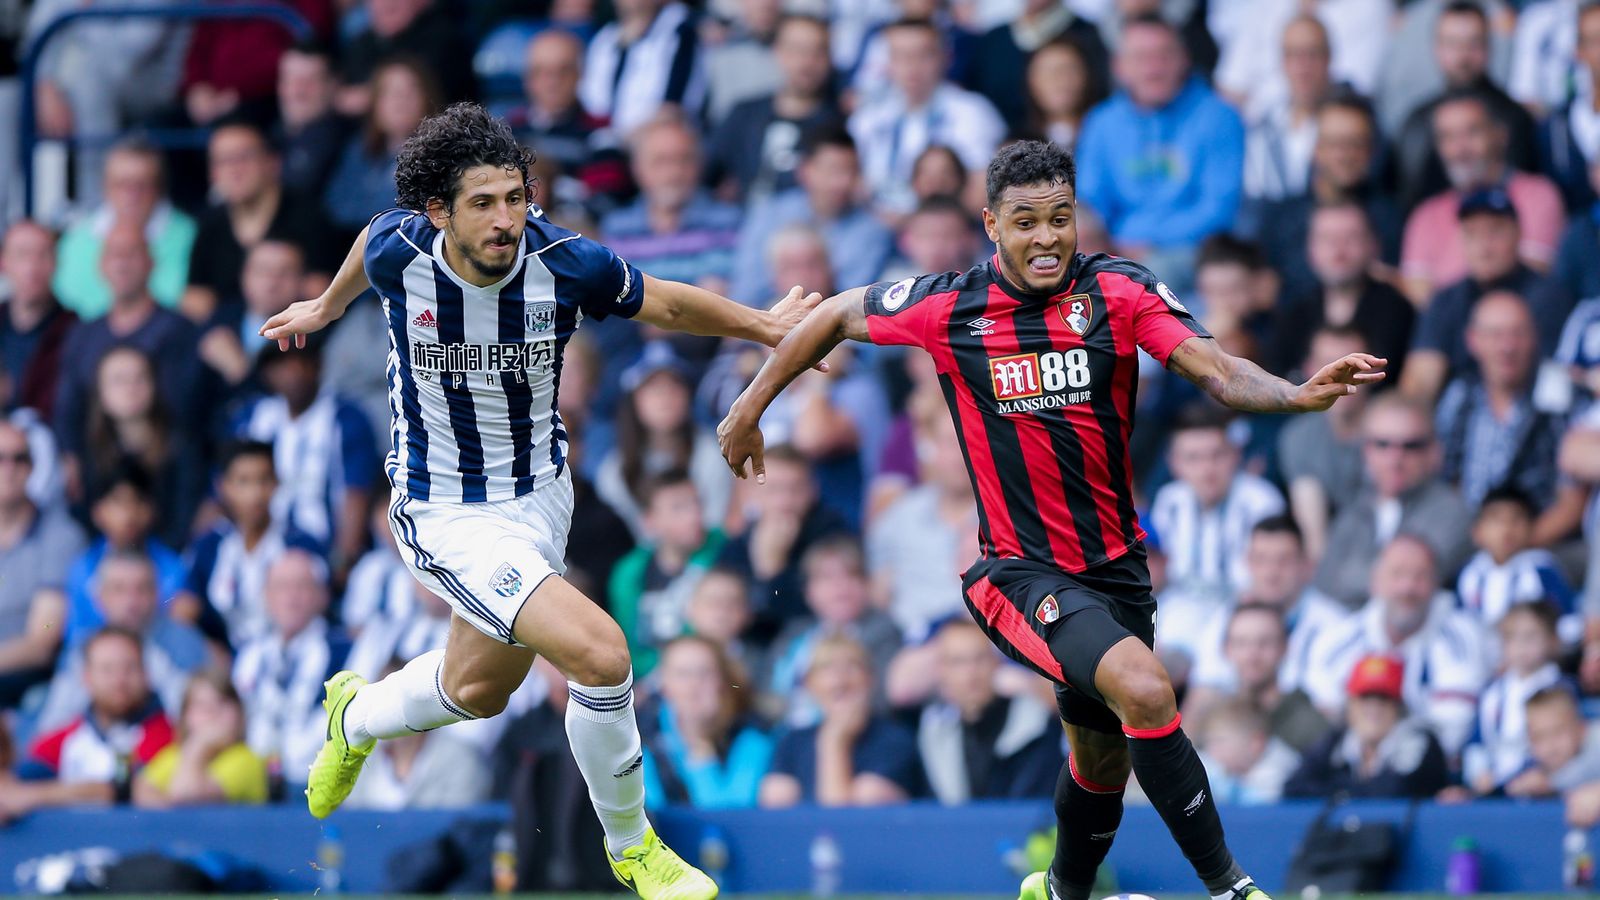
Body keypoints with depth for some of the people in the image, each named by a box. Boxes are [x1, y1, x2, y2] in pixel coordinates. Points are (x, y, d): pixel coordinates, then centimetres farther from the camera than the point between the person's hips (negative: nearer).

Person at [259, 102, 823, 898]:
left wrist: (767, 326, 3)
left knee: (478, 689, 25)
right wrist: (327, 306, 25)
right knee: (599, 653, -21)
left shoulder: (567, 264, -20)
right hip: (446, 515, -4)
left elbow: (666, 304, 1)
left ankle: (357, 718, 59)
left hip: (539, 496, 4)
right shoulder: (398, 250, -20)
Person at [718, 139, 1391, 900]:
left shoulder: (1120, 293, -7)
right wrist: (752, 404, 14)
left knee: (1105, 758, 19)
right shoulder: (947, 308, -8)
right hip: (1021, 572, -4)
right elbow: (838, 315, 9)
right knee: (1145, 690, -28)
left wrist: (1299, 395, -38)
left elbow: (1217, 371, -19)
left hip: (1115, 569, 4)